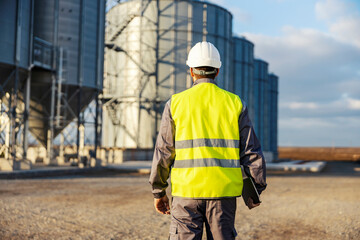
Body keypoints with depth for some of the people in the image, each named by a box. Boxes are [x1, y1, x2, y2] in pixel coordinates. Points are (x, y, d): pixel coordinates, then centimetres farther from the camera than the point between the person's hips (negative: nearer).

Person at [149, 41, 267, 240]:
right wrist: (256, 189, 12)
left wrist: (158, 192, 9)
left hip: (187, 191, -1)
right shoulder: (234, 103, 3)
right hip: (223, 192, 1)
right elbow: (251, 150, 2)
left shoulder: (175, 103, 1)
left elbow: (163, 151, 0)